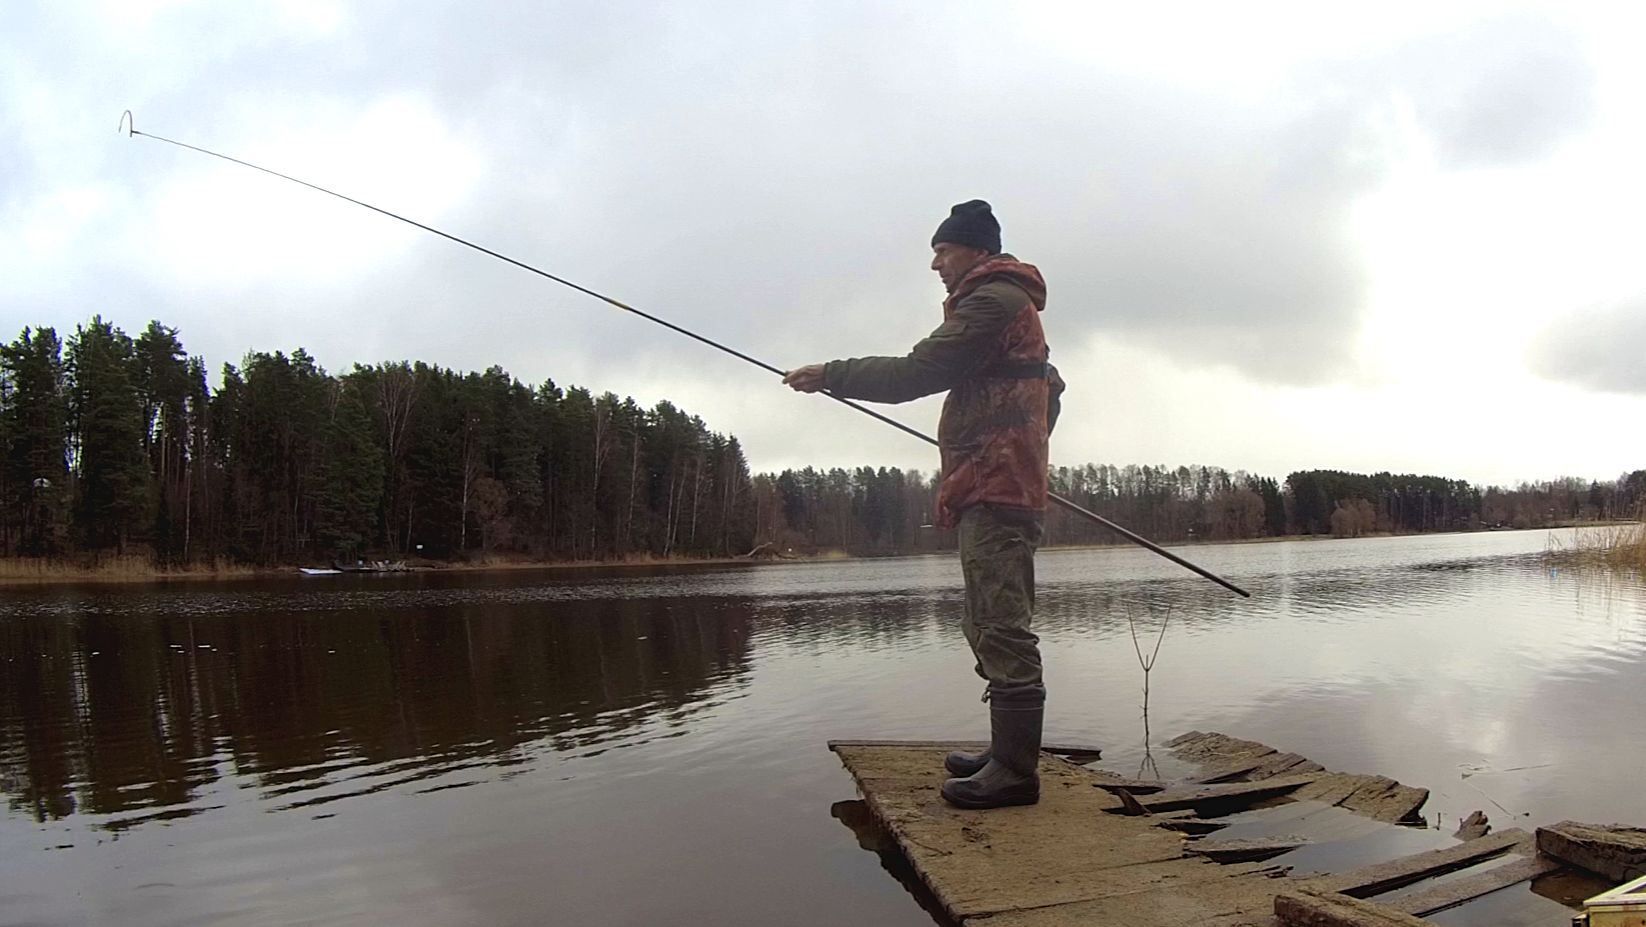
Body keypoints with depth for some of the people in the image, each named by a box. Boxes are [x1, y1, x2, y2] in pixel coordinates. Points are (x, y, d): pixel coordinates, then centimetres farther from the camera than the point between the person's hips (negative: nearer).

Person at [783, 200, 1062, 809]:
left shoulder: (993, 301, -6)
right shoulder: (1009, 304, 28)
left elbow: (916, 373, -13)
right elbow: (1049, 389, 34)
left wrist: (830, 376, -5)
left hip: (993, 490, -11)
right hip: (1001, 489, 11)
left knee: (1000, 627, -13)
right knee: (991, 627, 12)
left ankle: (1016, 769, -13)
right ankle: (1008, 753, 18)